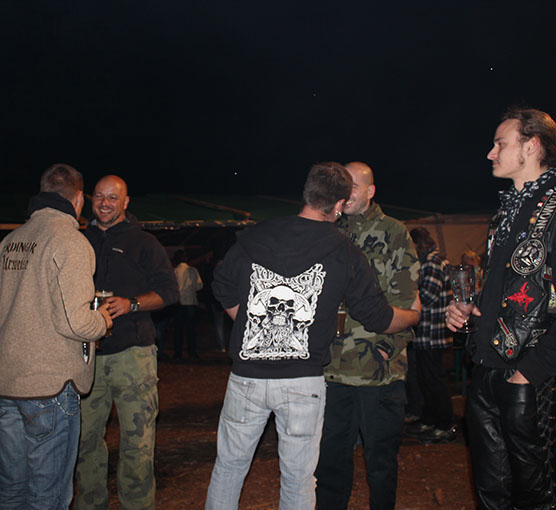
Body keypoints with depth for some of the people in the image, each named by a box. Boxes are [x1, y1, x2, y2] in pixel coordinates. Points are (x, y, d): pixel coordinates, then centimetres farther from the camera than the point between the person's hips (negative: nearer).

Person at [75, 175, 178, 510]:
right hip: (88, 355, 4)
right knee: (86, 438, 7)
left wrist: (130, 304, -14)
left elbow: (169, 289, 1)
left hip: (132, 353, -3)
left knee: (137, 443, -3)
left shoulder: (143, 243, 7)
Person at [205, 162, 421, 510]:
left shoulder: (253, 237, 0)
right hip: (303, 382, -2)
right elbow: (379, 318, 2)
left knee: (230, 465, 18)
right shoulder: (345, 253, -5)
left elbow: (224, 289, 10)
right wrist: (414, 315, 22)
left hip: (247, 376, 2)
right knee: (298, 476, 13)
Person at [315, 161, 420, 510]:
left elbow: (405, 301, -5)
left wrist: (387, 347, -13)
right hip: (333, 365, 4)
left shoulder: (393, 233, 0)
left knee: (381, 460, 7)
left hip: (379, 367, -4)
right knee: (331, 456, 13)